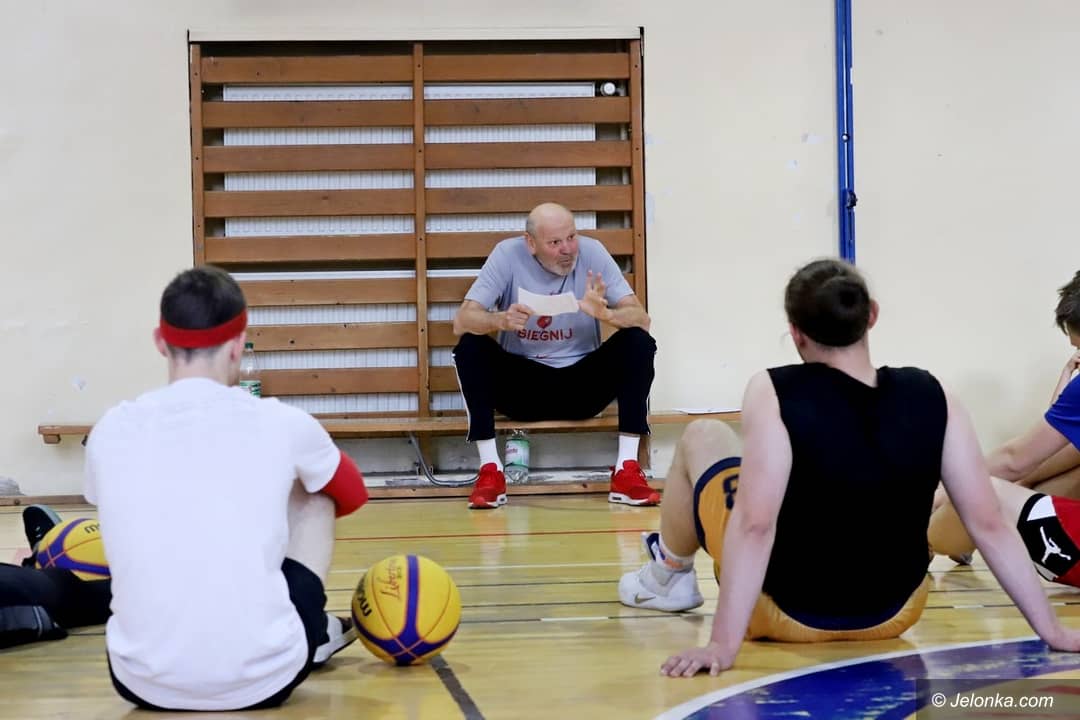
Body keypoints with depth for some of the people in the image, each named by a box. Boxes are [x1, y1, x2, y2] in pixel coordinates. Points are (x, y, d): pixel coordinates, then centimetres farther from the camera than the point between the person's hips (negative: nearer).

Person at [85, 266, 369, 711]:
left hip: (143, 683, 2)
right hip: (263, 679, -2)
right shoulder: (281, 424, -3)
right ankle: (316, 637, 36)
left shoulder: (110, 431, 2)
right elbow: (352, 495, 20)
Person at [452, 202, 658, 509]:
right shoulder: (508, 254, -11)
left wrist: (604, 313, -36)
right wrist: (502, 320, -39)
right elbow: (461, 322, -17)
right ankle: (490, 471, -23)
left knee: (638, 342, -23)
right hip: (521, 385, -1)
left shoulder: (591, 252, -9)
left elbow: (641, 319, -13)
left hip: (583, 385, 1)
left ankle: (627, 471, -24)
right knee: (470, 347, -25)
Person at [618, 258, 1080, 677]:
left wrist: (722, 645, -29)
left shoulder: (774, 393, -21)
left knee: (701, 437, 17)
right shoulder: (930, 397, -12)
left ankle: (670, 577, 39)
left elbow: (755, 526, -30)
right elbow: (990, 525, -12)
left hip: (789, 613, -3)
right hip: (893, 614, 3)